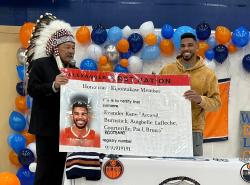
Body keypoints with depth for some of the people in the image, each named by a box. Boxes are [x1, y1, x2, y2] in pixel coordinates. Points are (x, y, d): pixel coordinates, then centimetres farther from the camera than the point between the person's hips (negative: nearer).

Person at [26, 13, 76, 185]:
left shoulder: (73, 69, 11)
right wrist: (53, 85, -31)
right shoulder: (40, 64, -5)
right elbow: (32, 90, -16)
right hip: (46, 126, -6)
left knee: (60, 167, 13)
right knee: (45, 168, -4)